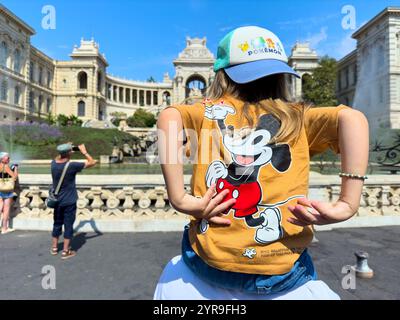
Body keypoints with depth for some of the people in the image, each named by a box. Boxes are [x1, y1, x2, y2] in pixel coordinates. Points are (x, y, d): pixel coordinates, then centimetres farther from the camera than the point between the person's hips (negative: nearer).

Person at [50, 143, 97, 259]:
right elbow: (92, 162, -14)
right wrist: (84, 152, -3)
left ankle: (54, 248, 32)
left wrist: (65, 150, 18)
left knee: (57, 224, 19)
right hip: (69, 202, -6)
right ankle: (65, 251, 12)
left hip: (57, 201, 6)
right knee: (68, 225, 4)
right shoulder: (72, 165, -21)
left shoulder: (53, 164, -5)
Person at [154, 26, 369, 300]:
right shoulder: (297, 117, 5)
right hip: (282, 274, 0)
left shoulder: (208, 111, 4)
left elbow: (169, 118, -14)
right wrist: (347, 205, -12)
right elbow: (352, 119, -10)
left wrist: (180, 200, -15)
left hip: (208, 265, 2)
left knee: (175, 275, 33)